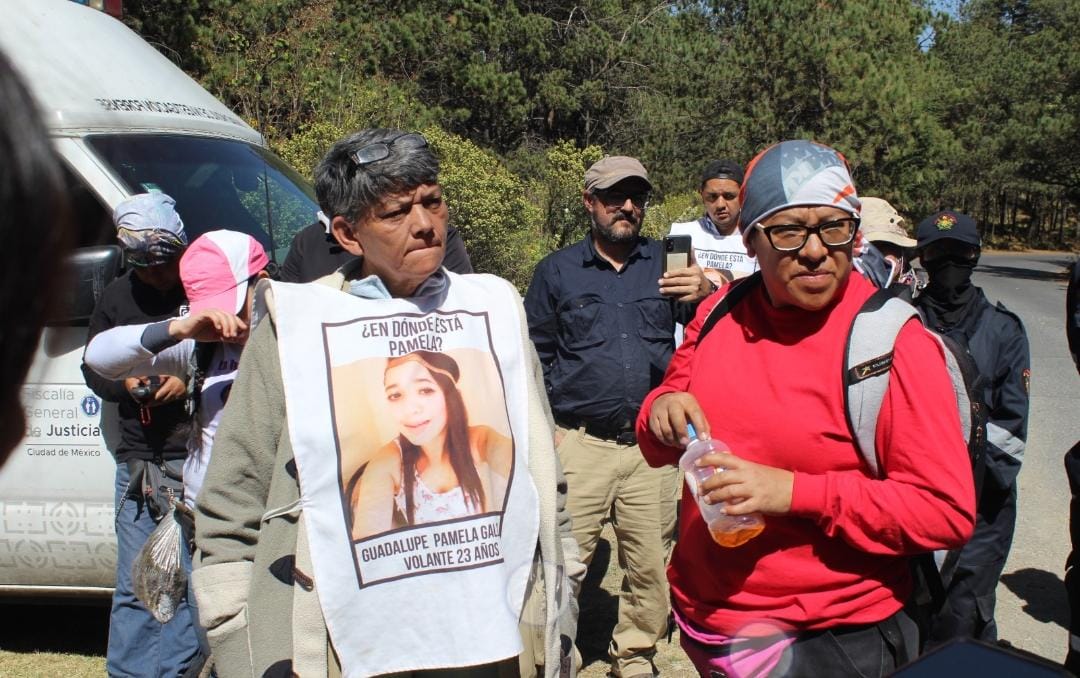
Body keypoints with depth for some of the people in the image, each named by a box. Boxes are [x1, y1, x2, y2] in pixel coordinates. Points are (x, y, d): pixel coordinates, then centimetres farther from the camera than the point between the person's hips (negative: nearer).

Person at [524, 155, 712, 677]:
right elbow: (536, 354, 10)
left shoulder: (666, 265, 10)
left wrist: (705, 296, -16)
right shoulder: (557, 270, 9)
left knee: (650, 562, 7)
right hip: (580, 442, -1)